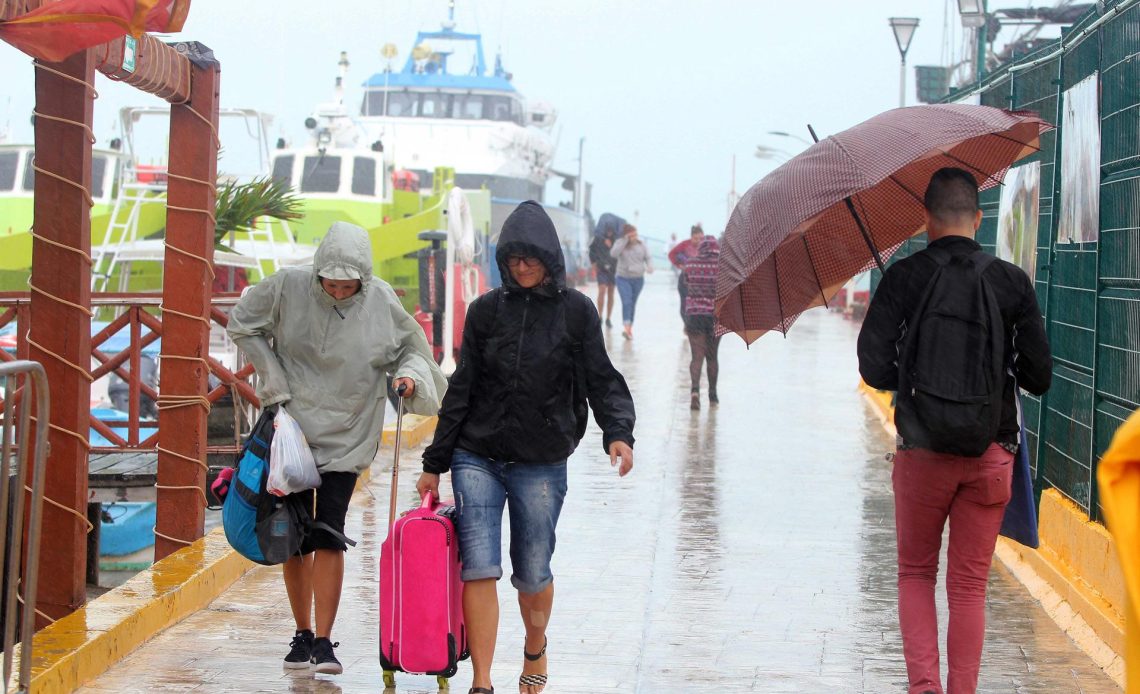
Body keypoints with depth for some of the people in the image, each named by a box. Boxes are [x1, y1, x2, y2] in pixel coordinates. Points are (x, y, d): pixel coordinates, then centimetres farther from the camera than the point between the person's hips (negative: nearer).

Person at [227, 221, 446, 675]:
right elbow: (242, 326, 4)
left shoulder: (381, 302, -8)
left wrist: (410, 372, -14)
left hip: (345, 437, -1)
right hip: (290, 426, 1)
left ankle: (324, 642, -5)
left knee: (329, 535, -9)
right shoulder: (286, 288, -10)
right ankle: (302, 634, 22)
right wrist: (274, 379, -2)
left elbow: (411, 347, 8)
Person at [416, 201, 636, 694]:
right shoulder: (486, 310, 5)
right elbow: (462, 390, 10)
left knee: (532, 574, 8)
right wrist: (435, 463, 11)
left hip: (541, 464, -1)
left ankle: (535, 651, 38)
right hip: (477, 458, 1)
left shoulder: (575, 311, 1)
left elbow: (601, 380, 1)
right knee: (479, 567, -12)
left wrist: (618, 432, -18)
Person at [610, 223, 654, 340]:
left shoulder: (641, 244, 0)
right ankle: (626, 327, -28)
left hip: (638, 279, 3)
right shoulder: (620, 243, -6)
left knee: (633, 303, 10)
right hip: (623, 278, -3)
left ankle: (630, 328, 19)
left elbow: (648, 258, 2)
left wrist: (650, 267, -20)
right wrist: (625, 241, -25)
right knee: (626, 302, -18)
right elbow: (613, 253, -23)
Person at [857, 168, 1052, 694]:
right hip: (992, 453, 1)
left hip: (923, 452, -1)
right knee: (969, 586, 10)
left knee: (915, 574, 15)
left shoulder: (903, 277, -6)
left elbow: (873, 368, -11)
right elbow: (1038, 377, 0)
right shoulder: (1011, 281, -1)